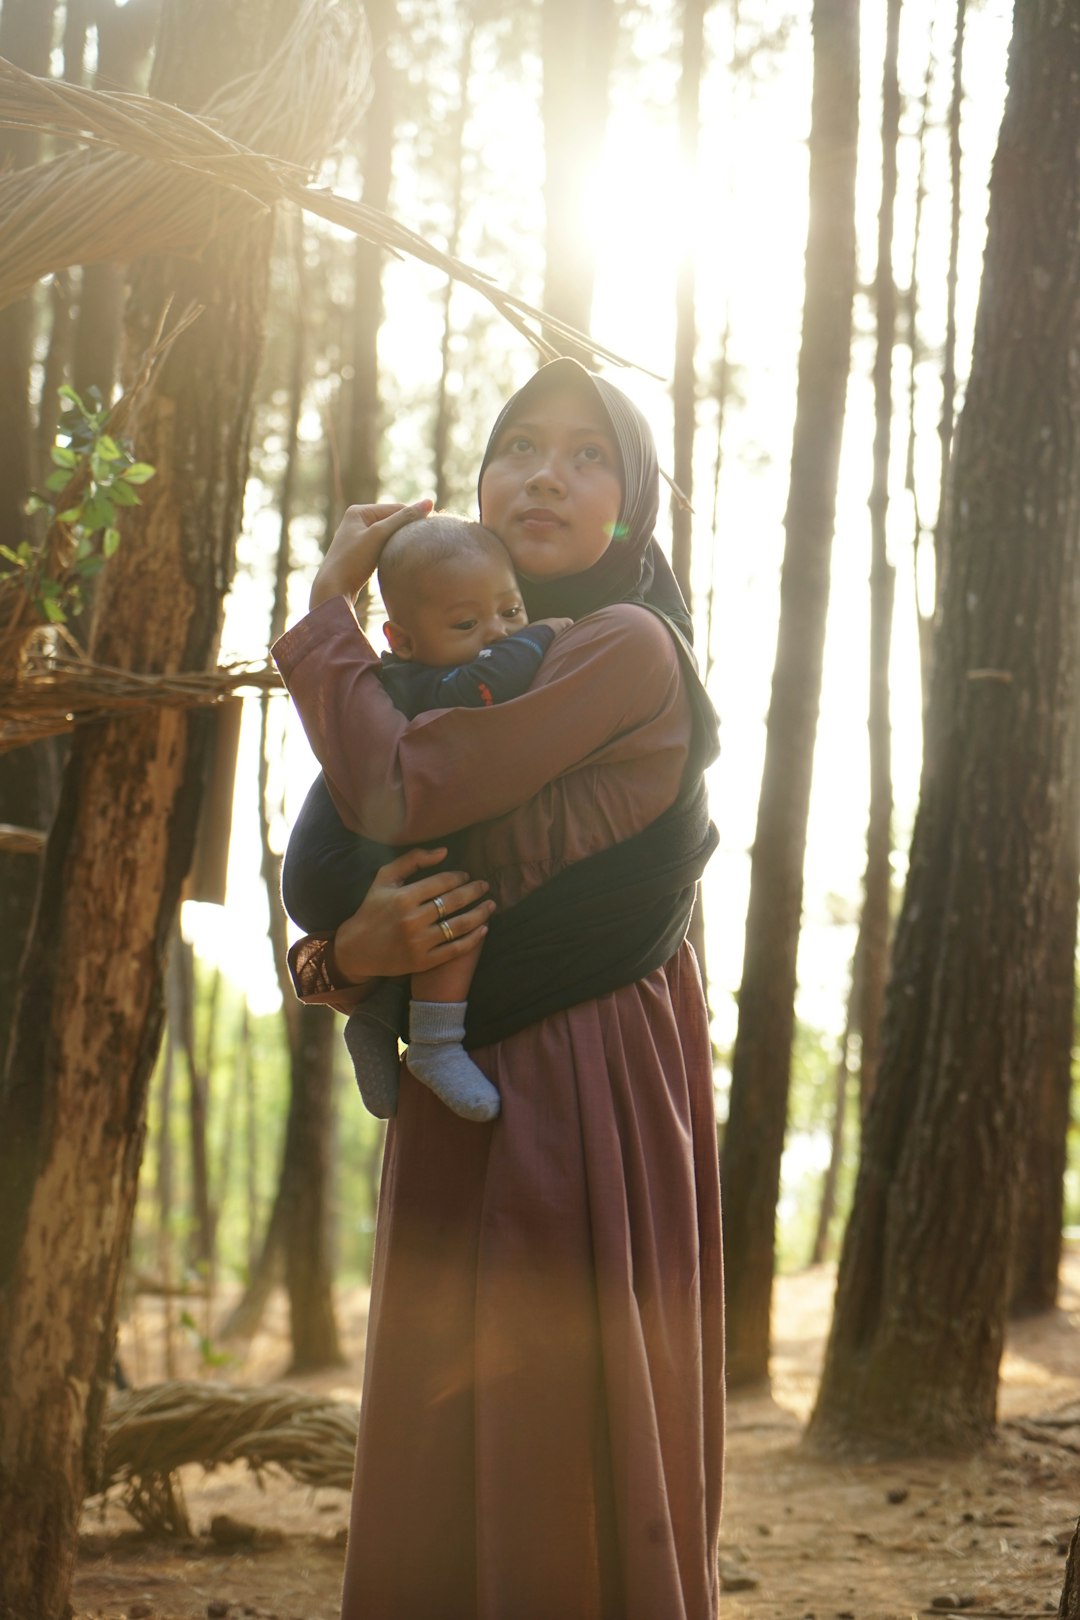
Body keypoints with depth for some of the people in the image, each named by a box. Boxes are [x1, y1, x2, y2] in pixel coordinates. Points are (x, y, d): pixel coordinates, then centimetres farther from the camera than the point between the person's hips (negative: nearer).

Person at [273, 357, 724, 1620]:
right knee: (443, 1479, 9)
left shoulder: (629, 648, -6)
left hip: (586, 1095, -8)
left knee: (564, 1470, -5)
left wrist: (328, 605, -3)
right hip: (464, 1111, 8)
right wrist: (354, 954, -10)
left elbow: (399, 795, -17)